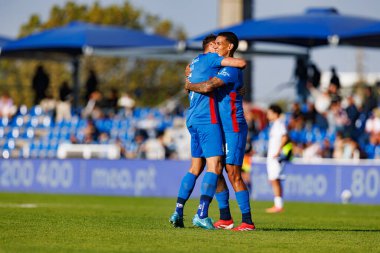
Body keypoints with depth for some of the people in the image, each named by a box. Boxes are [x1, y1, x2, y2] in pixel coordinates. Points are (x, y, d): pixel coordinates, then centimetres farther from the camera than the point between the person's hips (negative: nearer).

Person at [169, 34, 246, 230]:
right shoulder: (209, 58, -3)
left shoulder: (194, 63, 22)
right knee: (214, 167, -12)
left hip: (193, 120, 9)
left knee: (196, 168, 14)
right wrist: (240, 64, 14)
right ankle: (201, 215, -22)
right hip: (207, 120, -9)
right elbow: (241, 63, -12)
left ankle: (178, 213, 11)